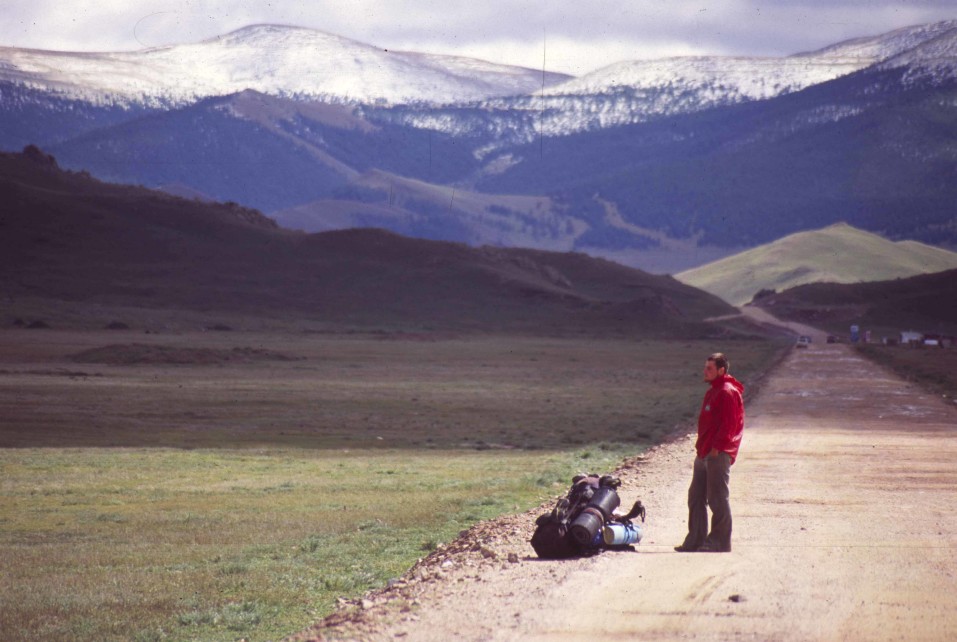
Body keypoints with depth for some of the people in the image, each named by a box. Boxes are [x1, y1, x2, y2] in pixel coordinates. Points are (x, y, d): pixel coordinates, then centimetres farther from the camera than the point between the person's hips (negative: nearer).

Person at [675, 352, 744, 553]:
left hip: (718, 454, -10)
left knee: (718, 498, -6)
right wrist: (702, 447, 17)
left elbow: (729, 424, -19)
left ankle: (720, 542, -2)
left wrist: (717, 447, -21)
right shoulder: (713, 392, 20)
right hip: (704, 454, 10)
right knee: (696, 497, 11)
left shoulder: (728, 393, -12)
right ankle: (695, 540, 15)